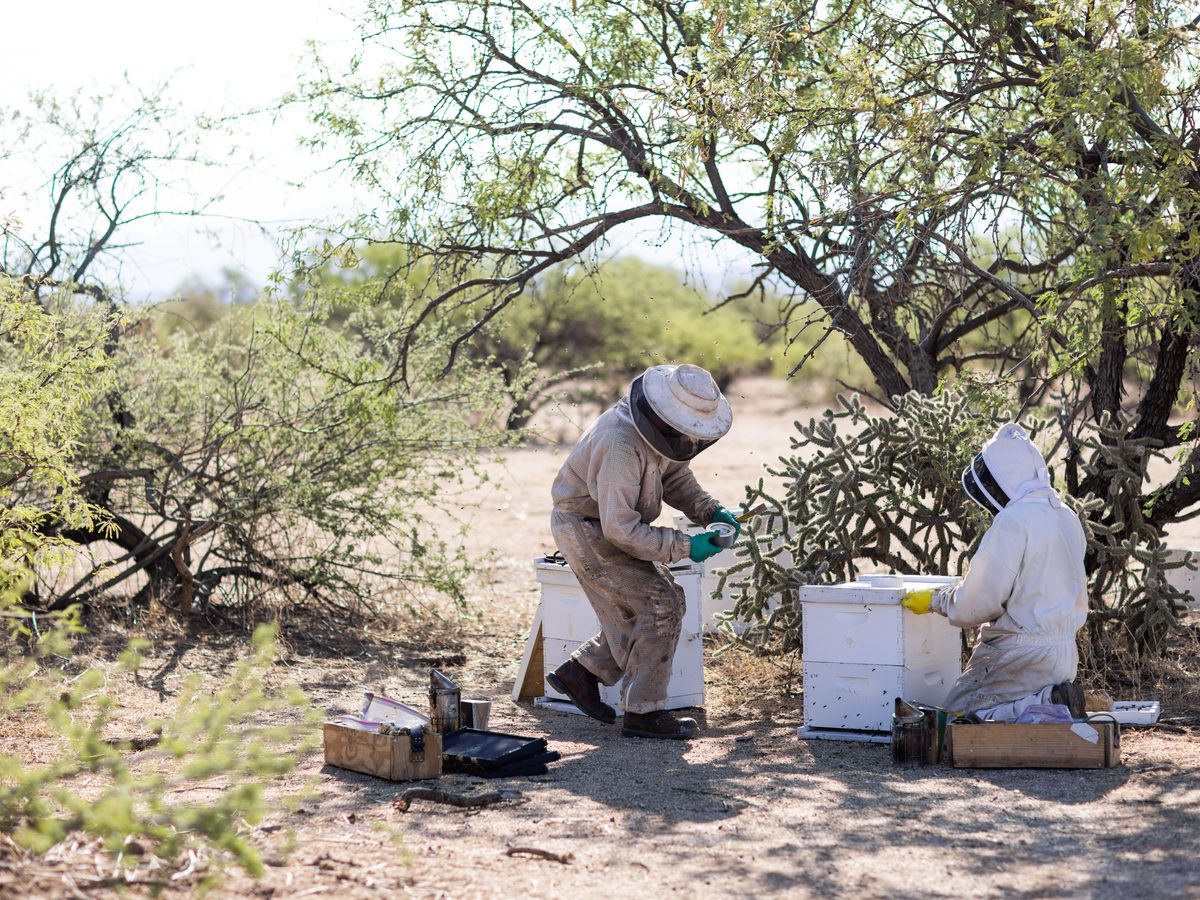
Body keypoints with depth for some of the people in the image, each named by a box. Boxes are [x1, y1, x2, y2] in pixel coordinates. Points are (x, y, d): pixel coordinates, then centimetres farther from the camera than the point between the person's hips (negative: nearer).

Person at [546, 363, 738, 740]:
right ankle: (643, 714, -3)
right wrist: (684, 547, -27)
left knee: (653, 608, 11)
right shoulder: (622, 444, -34)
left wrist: (711, 512, -6)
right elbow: (620, 528, -32)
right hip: (587, 530, -9)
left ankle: (580, 673, 20)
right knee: (660, 607, -13)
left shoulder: (662, 427, -6)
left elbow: (676, 477, 11)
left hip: (613, 524, 9)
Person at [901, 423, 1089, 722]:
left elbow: (979, 602, -16)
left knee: (959, 712, -1)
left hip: (1023, 653, -9)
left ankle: (1048, 703, -14)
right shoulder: (1068, 518, 10)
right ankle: (1055, 701, 1)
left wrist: (933, 600, 2)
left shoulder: (1013, 521, -17)